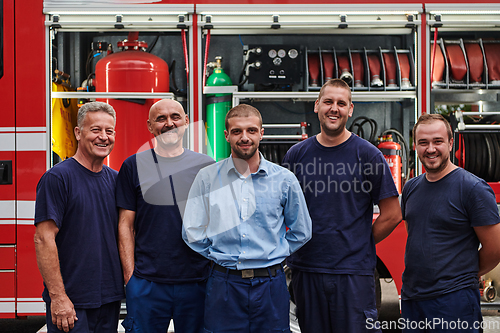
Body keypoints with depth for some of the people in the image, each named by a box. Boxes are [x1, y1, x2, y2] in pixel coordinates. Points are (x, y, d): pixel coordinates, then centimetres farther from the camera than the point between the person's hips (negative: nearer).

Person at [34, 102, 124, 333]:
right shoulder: (57, 177, -10)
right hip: (71, 303, -6)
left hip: (110, 299, 6)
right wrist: (58, 297, -19)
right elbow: (44, 239, -15)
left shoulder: (115, 180, 10)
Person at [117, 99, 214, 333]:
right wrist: (130, 276, -4)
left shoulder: (207, 166, 7)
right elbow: (126, 225, 3)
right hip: (147, 283, -1)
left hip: (197, 281, 1)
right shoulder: (134, 166, 4)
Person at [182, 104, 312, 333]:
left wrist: (273, 254, 6)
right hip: (224, 286, 0)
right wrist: (221, 256, 4)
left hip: (270, 286, 1)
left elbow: (301, 232, 13)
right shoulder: (207, 178, 2)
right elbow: (192, 232, 6)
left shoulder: (284, 179, 3)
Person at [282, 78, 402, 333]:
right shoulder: (296, 154, 6)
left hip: (353, 272, -3)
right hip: (305, 269, 3)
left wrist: (361, 244, 2)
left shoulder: (367, 154, -2)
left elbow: (392, 215, 0)